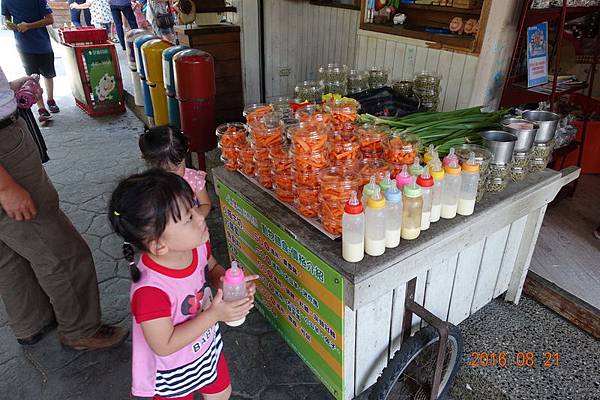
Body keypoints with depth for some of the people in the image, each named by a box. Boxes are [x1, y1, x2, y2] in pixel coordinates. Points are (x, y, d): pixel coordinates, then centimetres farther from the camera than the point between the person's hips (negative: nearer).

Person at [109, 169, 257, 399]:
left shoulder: (197, 244, -22)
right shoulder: (150, 290, -40)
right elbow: (164, 346, -28)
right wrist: (214, 315, -32)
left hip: (207, 346, 6)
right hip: (173, 373, -5)